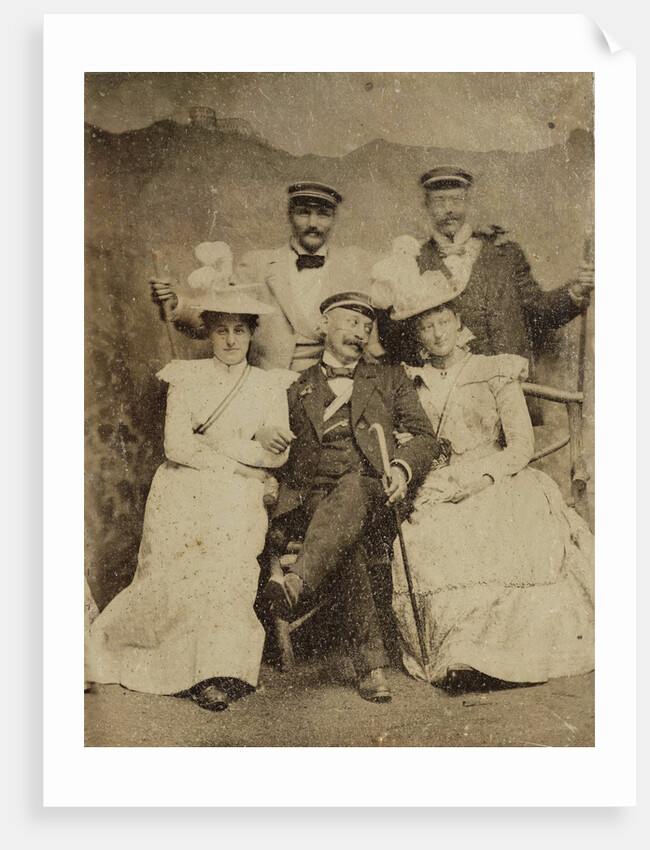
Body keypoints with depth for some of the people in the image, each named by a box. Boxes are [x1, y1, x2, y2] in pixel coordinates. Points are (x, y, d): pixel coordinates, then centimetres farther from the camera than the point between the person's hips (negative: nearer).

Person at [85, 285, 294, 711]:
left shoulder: (270, 384, 14)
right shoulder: (186, 376, 11)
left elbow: (278, 453, 3)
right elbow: (176, 444, -1)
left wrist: (210, 444, -5)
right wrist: (239, 461, -5)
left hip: (239, 498, 0)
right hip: (183, 492, 0)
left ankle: (217, 673, -19)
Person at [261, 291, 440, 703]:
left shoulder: (390, 379, 22)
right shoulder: (296, 389, 23)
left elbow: (424, 436, 12)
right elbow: (281, 453, 23)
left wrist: (402, 468, -9)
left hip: (371, 490, 0)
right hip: (312, 495, 1)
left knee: (352, 488, -38)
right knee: (345, 545, -34)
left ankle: (298, 583, -56)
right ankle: (371, 663, -35)